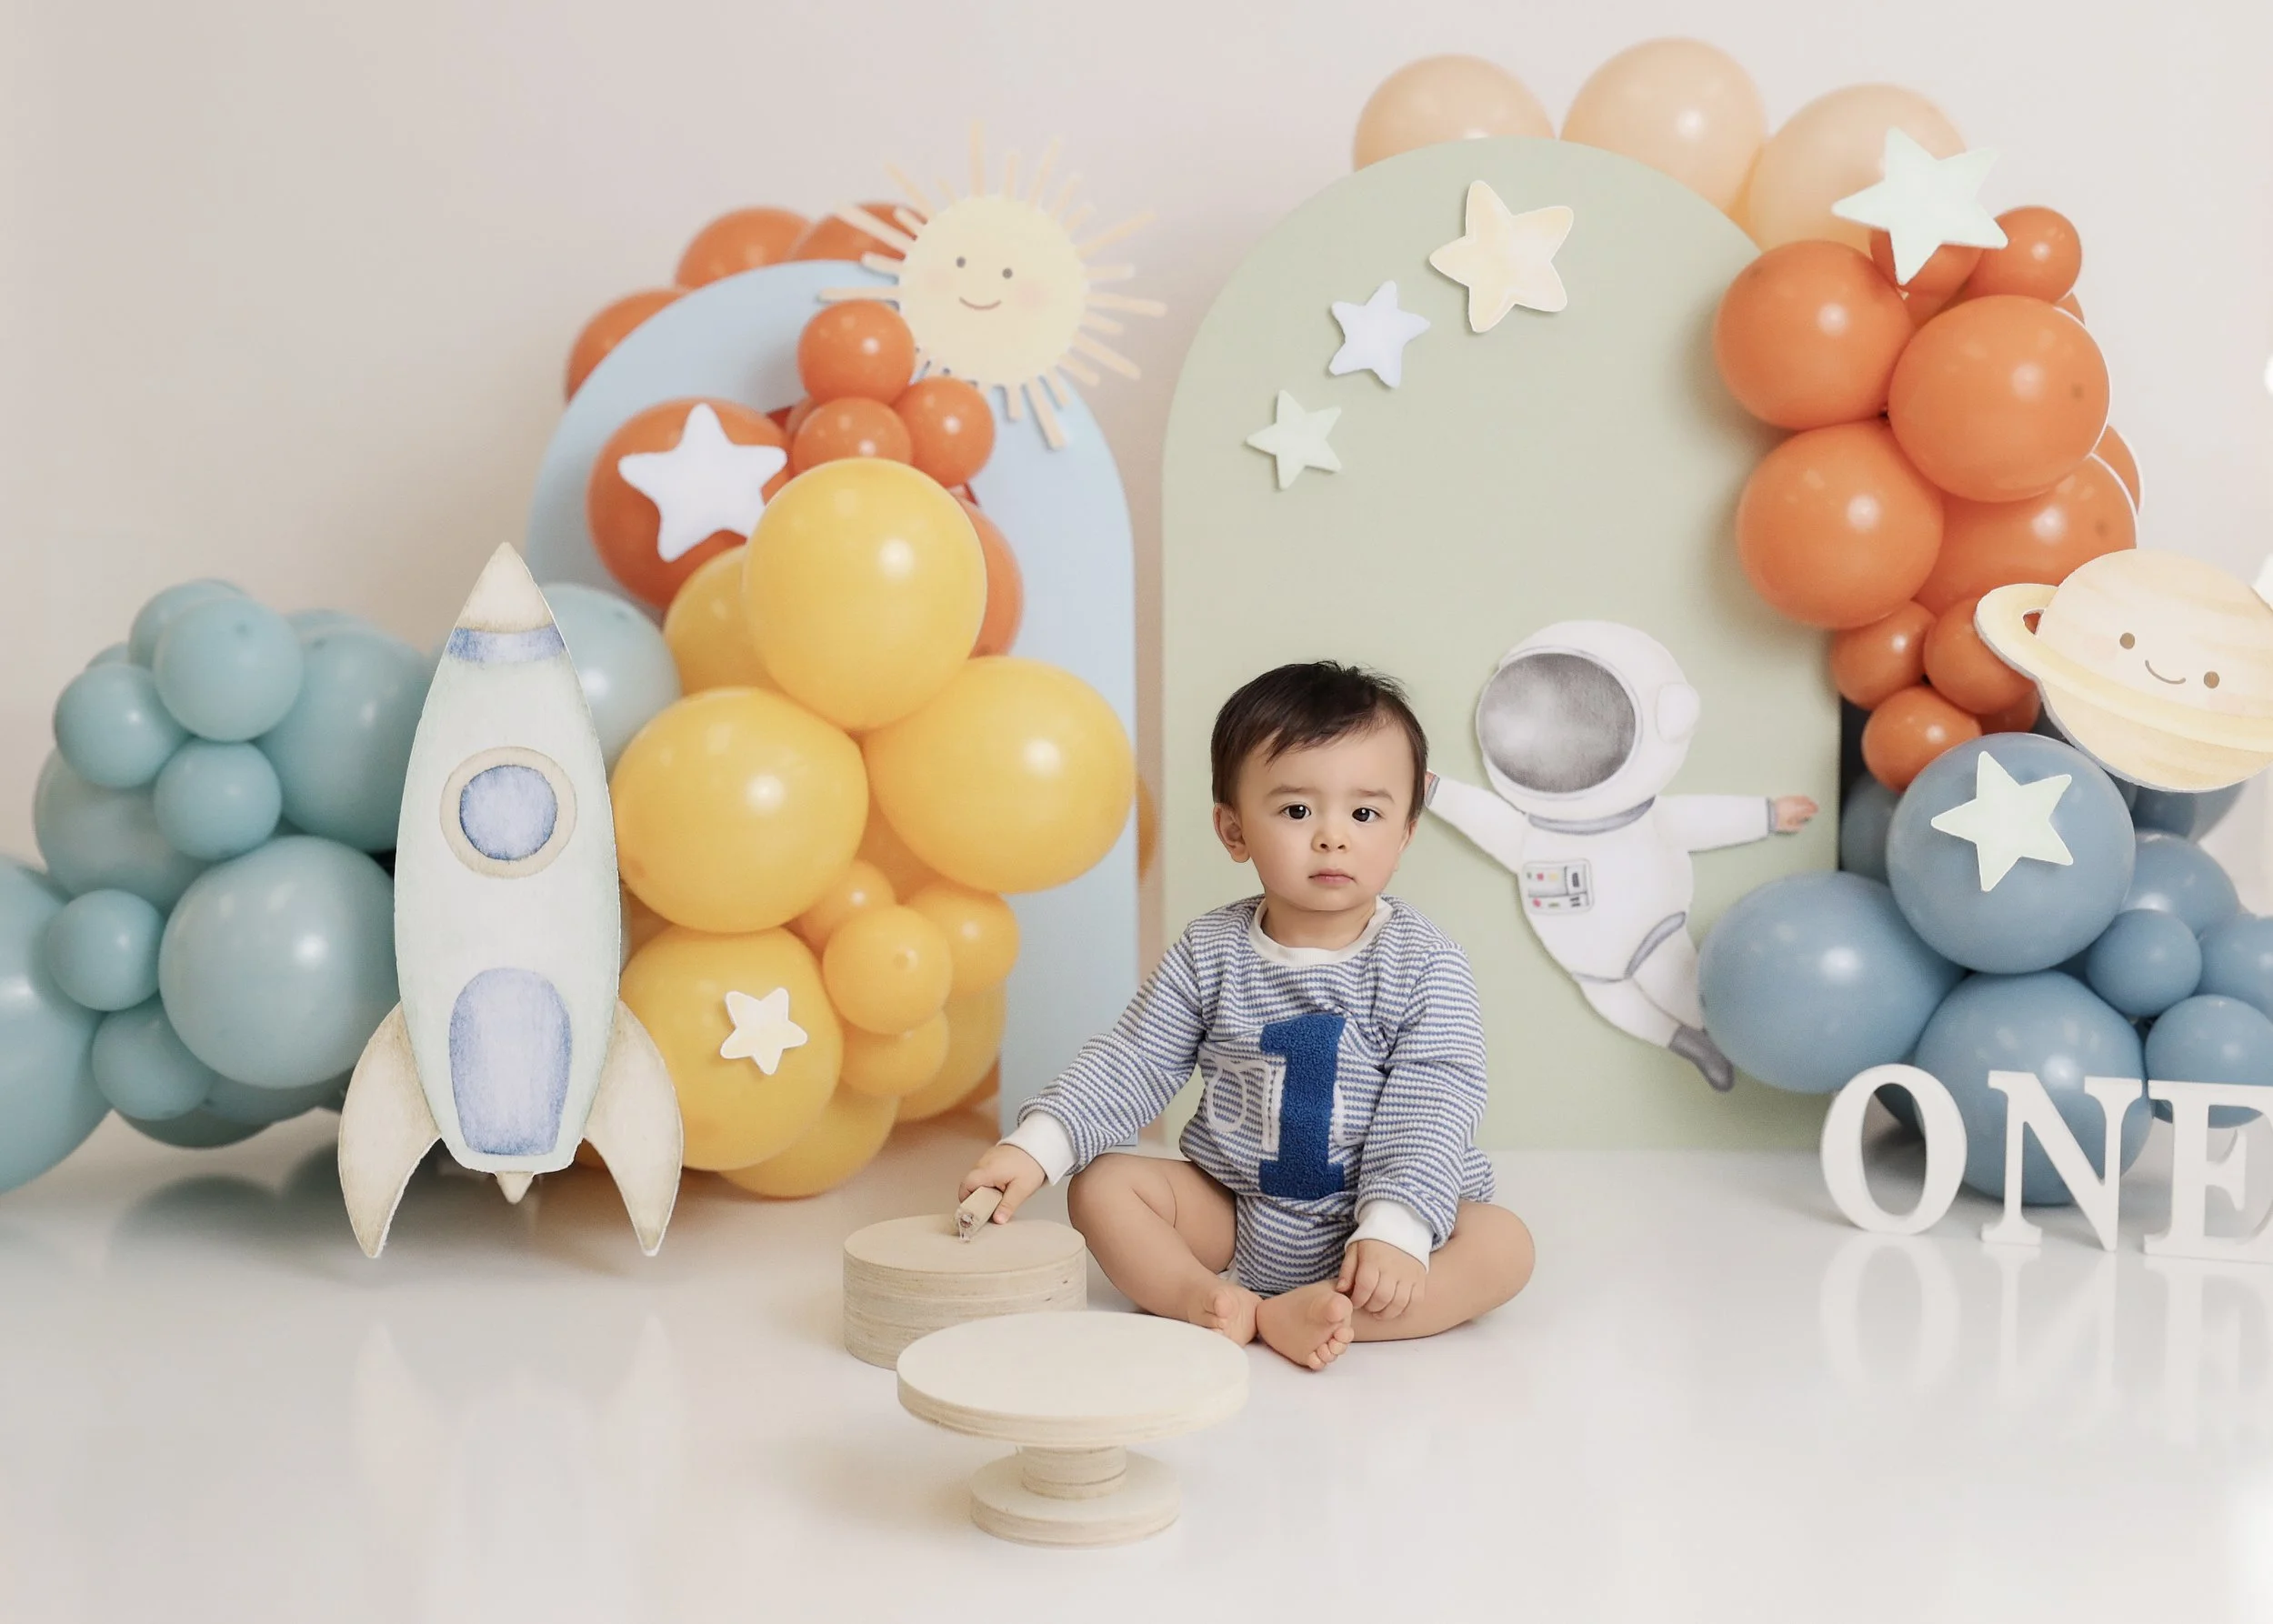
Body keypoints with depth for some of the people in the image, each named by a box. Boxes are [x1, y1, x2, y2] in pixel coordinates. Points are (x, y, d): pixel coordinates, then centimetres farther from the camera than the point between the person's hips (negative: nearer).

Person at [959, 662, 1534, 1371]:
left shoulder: (1422, 964, -12)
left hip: (1367, 1222, -2)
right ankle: (1207, 1302, -29)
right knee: (1101, 1186, -12)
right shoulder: (1210, 952, -3)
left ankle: (1305, 1315, -34)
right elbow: (1131, 1064, -1)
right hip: (1233, 1209, 3)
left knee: (1503, 1245, -27)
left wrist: (1395, 1229, -31)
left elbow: (1431, 1106, -18)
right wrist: (1036, 1146, -15)